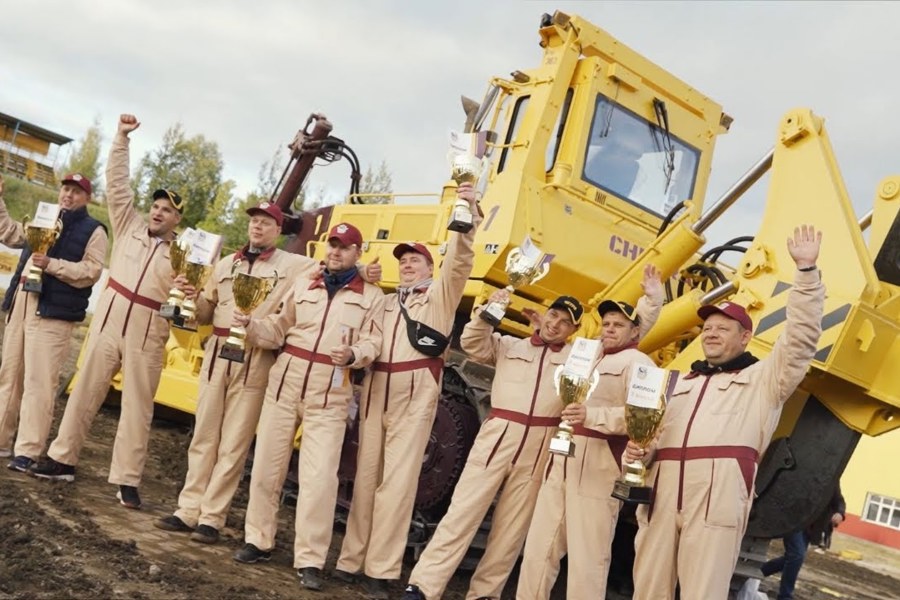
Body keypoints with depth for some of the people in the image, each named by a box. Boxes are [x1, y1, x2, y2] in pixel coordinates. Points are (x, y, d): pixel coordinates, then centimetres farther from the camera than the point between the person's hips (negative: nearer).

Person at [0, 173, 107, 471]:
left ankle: (28, 451, -10)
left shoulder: (93, 231, 0)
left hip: (52, 313, -7)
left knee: (38, 382, -11)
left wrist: (51, 264, -18)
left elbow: (91, 272, -10)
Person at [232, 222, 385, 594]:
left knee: (320, 476, -8)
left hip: (328, 395, -3)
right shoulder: (304, 286, 13)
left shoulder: (371, 296, 4)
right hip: (284, 383, 4)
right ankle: (258, 541, 23)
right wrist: (251, 325, -6)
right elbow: (279, 330, 12)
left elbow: (373, 343, -3)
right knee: (266, 464, 8)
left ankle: (310, 561, 0)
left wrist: (353, 354, -23)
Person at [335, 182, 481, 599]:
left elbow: (459, 261, -8)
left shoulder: (441, 293, 9)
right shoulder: (387, 302, 25)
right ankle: (352, 558, 16)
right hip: (376, 388, 5)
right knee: (366, 474, 7)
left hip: (416, 391, -5)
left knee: (398, 479, -6)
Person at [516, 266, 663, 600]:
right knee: (538, 549, 6)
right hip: (562, 459, 7)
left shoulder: (636, 362, -2)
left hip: (598, 465, -7)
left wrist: (593, 415, -27)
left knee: (586, 557, -7)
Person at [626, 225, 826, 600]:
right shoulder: (683, 383, 30)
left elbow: (801, 338, 2)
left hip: (718, 499, -5)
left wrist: (806, 270, -5)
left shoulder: (762, 378, 16)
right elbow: (656, 432, 31)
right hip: (662, 495, 5)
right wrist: (639, 450, 7)